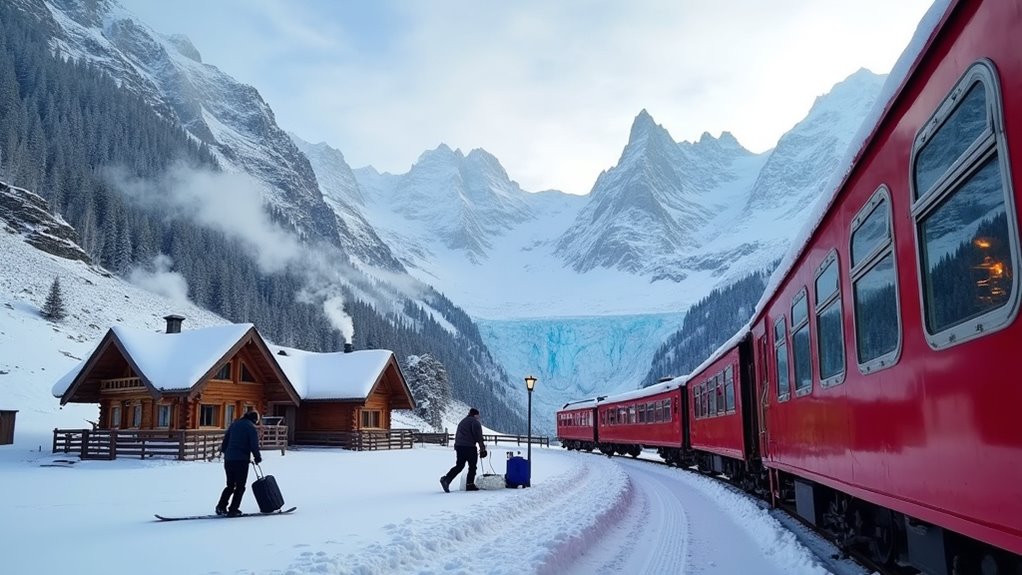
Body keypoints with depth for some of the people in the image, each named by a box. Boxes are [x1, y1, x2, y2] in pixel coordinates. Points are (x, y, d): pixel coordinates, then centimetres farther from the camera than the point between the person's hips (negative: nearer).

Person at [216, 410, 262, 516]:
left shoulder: (234, 424, 15)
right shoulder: (251, 427, -5)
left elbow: (225, 441, 15)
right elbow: (254, 445, -9)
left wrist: (225, 452, 24)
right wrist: (257, 458, 3)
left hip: (228, 459, 6)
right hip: (241, 460, -6)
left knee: (230, 485, 17)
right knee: (240, 486, 3)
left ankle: (221, 507, 9)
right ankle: (233, 509, 0)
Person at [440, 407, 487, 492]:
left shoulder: (462, 422, 23)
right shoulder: (475, 422, -3)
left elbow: (457, 435, 25)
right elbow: (478, 435, -11)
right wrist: (482, 448, -8)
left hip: (458, 446, 8)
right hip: (469, 446, -7)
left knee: (459, 465, 10)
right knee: (472, 466, 4)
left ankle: (446, 479, -6)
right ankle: (470, 484, 3)